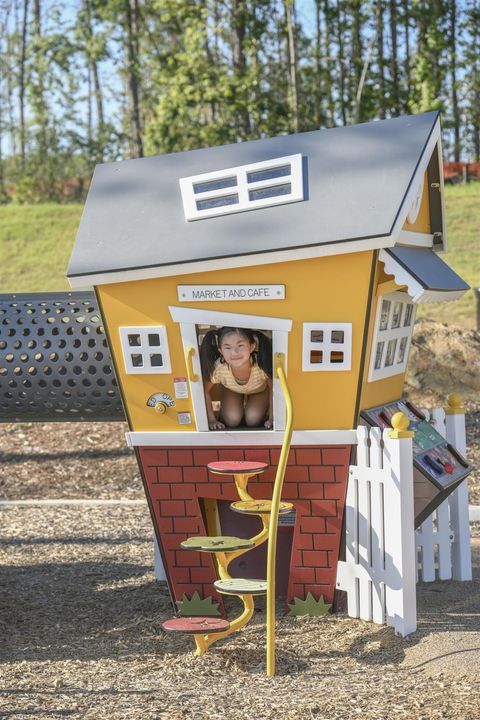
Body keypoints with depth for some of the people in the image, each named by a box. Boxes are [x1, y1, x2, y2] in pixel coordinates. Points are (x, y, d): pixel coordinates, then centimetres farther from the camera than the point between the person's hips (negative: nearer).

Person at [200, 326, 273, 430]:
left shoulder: (262, 365, -43)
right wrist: (212, 420, -13)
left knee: (253, 420, -16)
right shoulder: (218, 369, -40)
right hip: (231, 390, 1)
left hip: (259, 390, -1)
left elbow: (273, 389, -20)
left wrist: (271, 418, -15)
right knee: (232, 421, -16)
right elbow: (205, 391, -17)